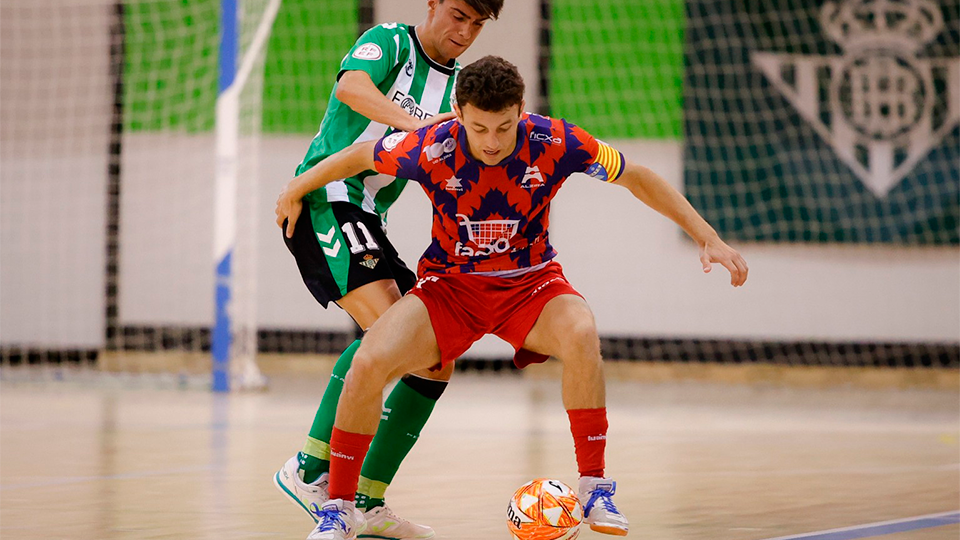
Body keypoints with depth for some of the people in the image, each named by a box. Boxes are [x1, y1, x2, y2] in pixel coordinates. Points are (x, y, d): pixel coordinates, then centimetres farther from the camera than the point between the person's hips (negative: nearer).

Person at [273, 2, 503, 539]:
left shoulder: (462, 86, 16)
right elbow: (352, 86, -26)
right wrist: (410, 121, -44)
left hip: (368, 220, 8)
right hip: (324, 199, -8)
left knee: (436, 362, 1)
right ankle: (309, 470, -22)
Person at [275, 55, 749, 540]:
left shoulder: (555, 144, -20)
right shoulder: (431, 150, -21)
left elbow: (638, 179, -6)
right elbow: (359, 156, -1)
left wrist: (709, 239, -6)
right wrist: (296, 192, 14)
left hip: (529, 282, 0)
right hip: (449, 284, 0)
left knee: (580, 334, -34)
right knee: (369, 362, -24)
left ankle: (594, 487, -20)